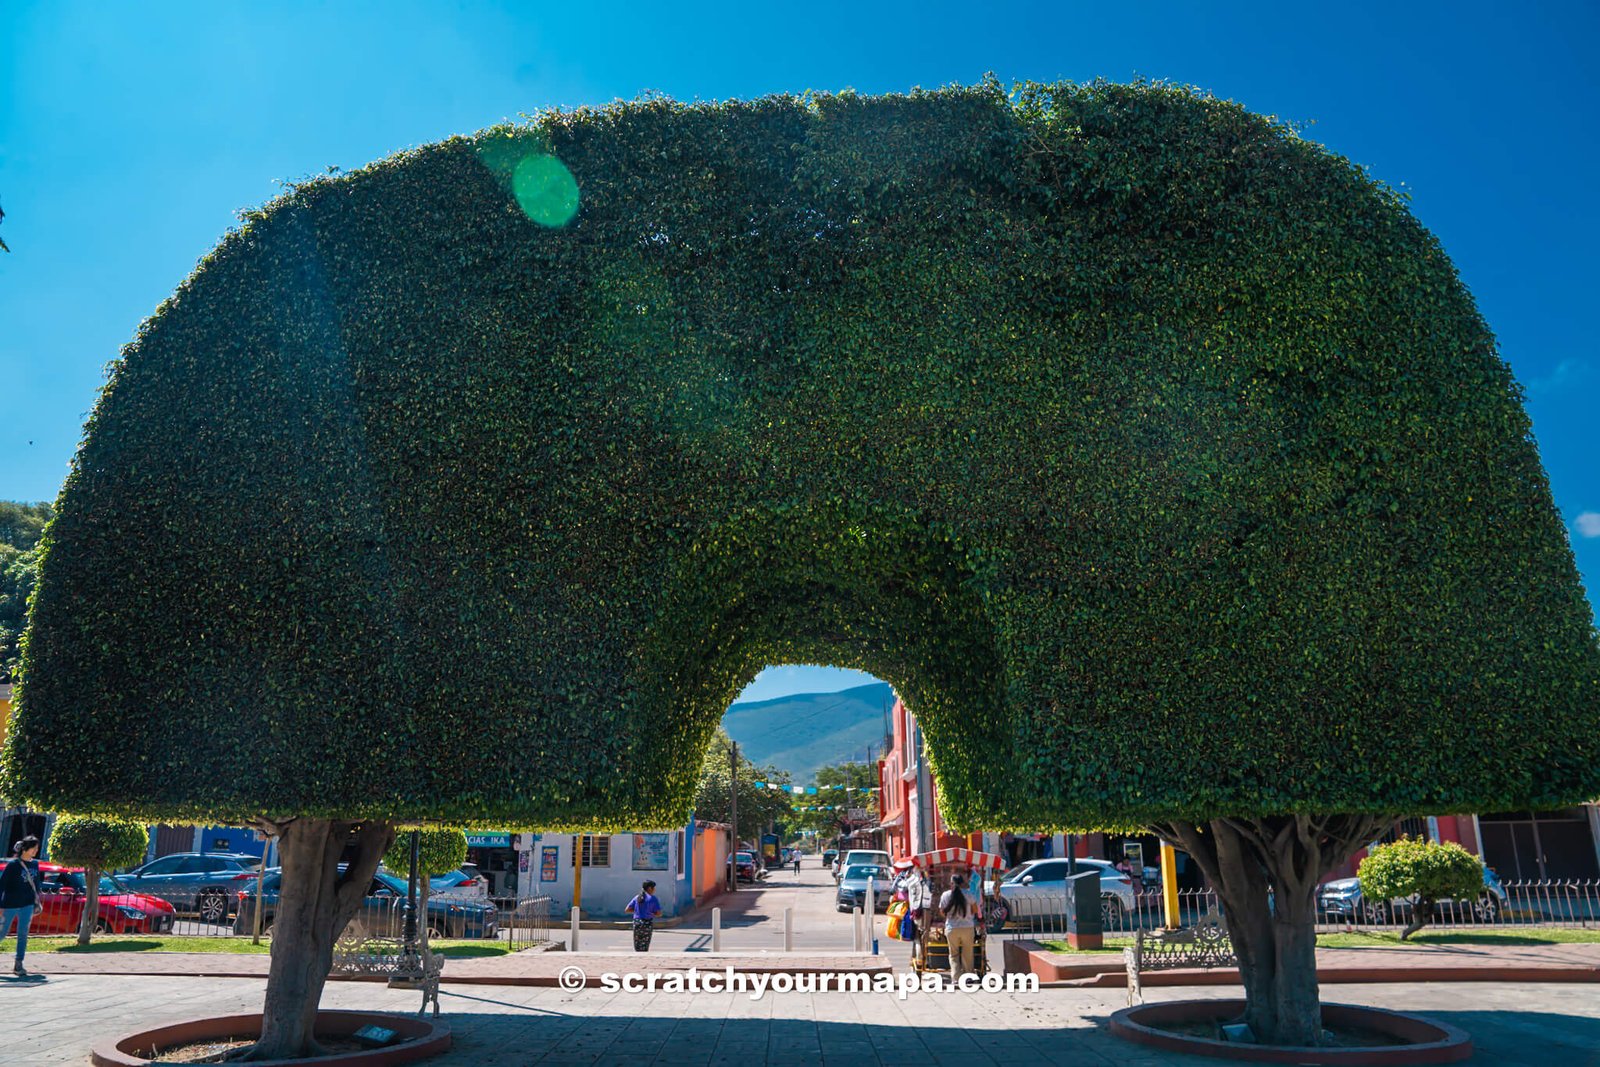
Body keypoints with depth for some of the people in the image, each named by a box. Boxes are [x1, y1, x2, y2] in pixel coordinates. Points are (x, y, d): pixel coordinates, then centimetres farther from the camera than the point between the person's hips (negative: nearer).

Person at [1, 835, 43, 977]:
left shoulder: (35, 864, 6)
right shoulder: (13, 864, -11)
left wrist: (36, 903, 15)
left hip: (27, 905, 4)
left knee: (23, 934, 0)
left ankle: (18, 965, 5)